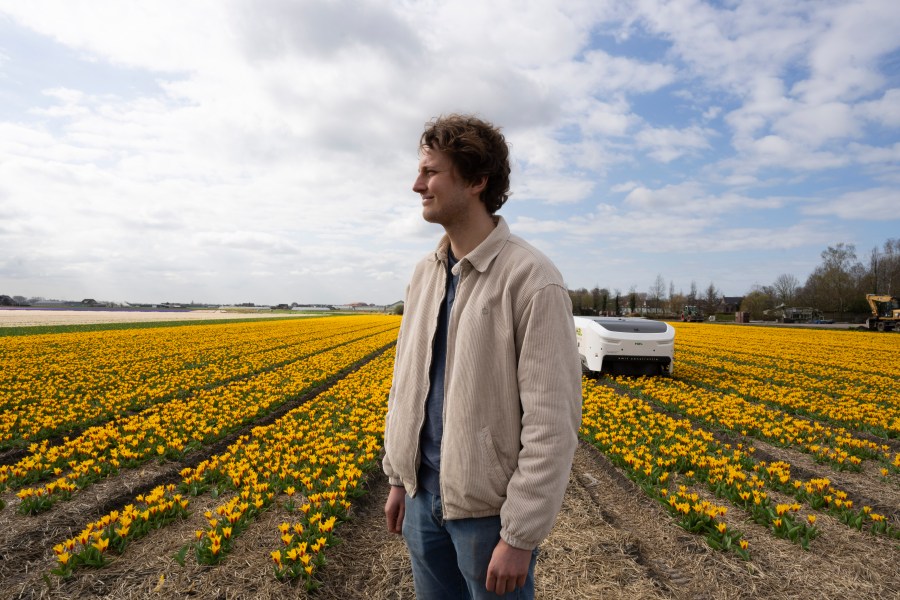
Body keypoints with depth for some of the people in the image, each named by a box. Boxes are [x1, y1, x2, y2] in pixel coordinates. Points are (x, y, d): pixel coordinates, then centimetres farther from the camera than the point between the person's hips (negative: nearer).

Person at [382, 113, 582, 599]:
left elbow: (552, 420, -19)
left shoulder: (531, 279, -19)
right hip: (424, 493, 6)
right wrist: (397, 477, 12)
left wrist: (521, 536, -16)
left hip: (489, 507, -6)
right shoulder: (425, 273, 3)